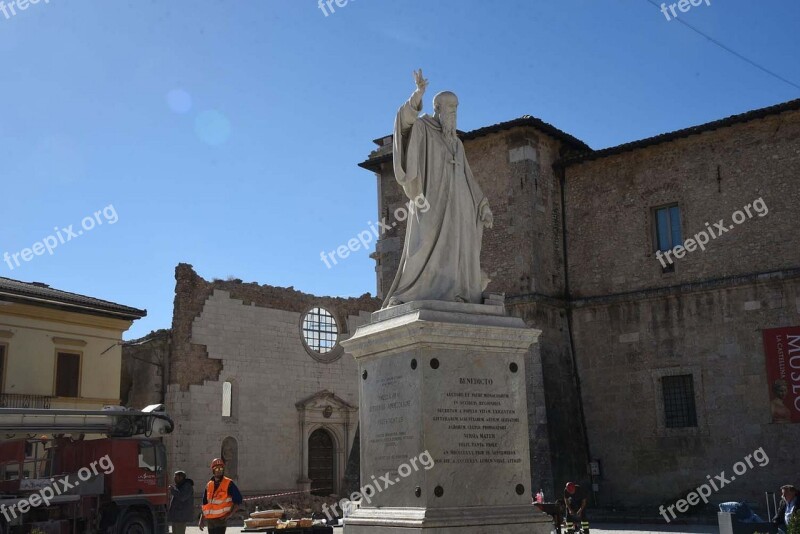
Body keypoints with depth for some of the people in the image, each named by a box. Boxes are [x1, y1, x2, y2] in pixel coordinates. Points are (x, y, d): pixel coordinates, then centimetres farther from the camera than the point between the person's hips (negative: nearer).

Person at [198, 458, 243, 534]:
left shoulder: (229, 484, -5)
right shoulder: (209, 485, 10)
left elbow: (238, 500, -4)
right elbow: (205, 504, 17)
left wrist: (230, 514, -12)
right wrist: (202, 520, 11)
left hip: (221, 519, -6)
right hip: (210, 519, 6)